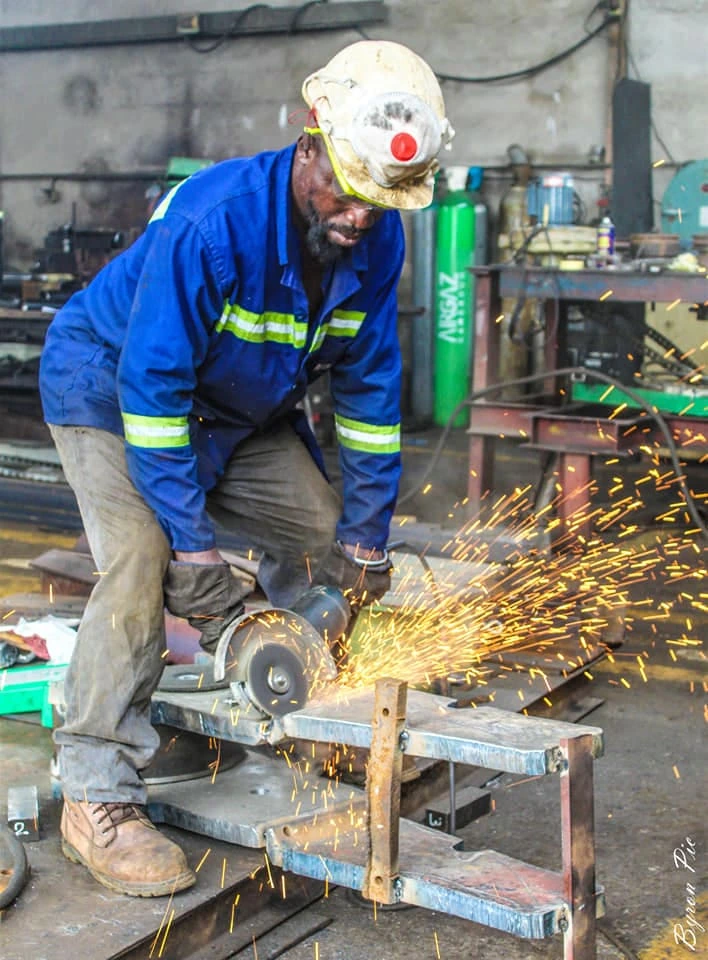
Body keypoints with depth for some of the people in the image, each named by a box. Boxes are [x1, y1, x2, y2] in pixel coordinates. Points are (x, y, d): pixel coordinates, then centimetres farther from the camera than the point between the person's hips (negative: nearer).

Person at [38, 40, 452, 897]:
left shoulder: (375, 239, -15)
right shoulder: (214, 221, -35)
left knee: (327, 543, 1)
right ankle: (96, 802, -17)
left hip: (237, 409, 7)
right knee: (142, 563, -25)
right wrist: (192, 545, -33)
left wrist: (366, 538, -7)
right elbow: (153, 382, -33)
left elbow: (369, 386, -6)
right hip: (109, 384, -6)